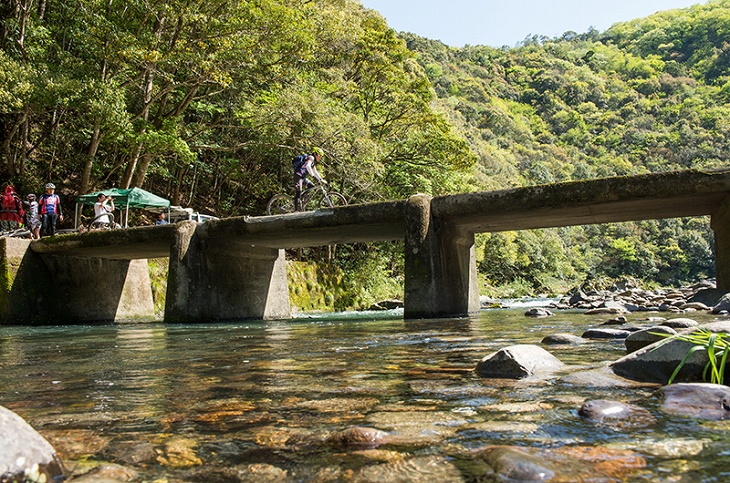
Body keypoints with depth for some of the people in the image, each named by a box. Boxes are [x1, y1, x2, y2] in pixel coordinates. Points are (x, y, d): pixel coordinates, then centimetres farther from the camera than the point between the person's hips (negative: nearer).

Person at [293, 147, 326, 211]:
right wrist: (313, 176, -35)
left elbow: (315, 172, 29)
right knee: (298, 192, -17)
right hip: (298, 175, -10)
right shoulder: (311, 157, -8)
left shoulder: (313, 162, 22)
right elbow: (307, 166, -27)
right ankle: (297, 209, -20)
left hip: (303, 177, 10)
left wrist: (321, 179, 20)